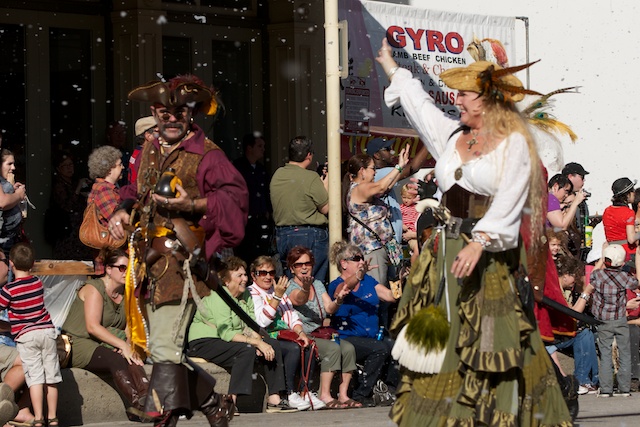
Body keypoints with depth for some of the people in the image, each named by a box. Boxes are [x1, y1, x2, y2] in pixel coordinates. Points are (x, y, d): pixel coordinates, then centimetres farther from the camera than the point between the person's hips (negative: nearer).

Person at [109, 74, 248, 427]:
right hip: (150, 261, 8)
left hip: (181, 259, -8)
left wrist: (193, 206, -22)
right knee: (161, 347, 13)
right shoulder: (149, 153, 17)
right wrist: (123, 211, 9)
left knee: (165, 347, -17)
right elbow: (135, 191, 29)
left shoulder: (206, 154, -5)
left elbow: (235, 195, -11)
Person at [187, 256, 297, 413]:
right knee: (246, 350, -32)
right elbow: (226, 333, -26)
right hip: (204, 343, -9)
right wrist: (256, 342, -28)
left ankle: (274, 399, -7)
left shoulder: (246, 294, 8)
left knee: (273, 345, -4)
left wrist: (257, 340, -20)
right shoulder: (218, 297, -18)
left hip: (227, 341, 9)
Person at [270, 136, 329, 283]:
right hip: (310, 234, -6)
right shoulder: (311, 177, -14)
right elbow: (325, 208, -8)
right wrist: (325, 185, 7)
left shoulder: (277, 175, 5)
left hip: (282, 234, 6)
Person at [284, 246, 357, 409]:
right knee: (333, 348, -31)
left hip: (320, 334, 6)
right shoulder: (290, 288, -3)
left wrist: (338, 300, -23)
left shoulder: (318, 284, 16)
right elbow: (299, 300, -28)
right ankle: (325, 395, -30)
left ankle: (343, 394, -21)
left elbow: (329, 308, 1)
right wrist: (305, 289, -52)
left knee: (348, 348, -22)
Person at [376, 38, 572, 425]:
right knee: (446, 343, 2)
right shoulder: (452, 136, 13)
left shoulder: (514, 144, -6)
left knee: (492, 346, -7)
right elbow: (417, 101, 29)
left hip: (492, 258, -6)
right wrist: (390, 65, 42)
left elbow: (507, 204, -16)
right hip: (450, 254, 6)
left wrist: (479, 243, -28)